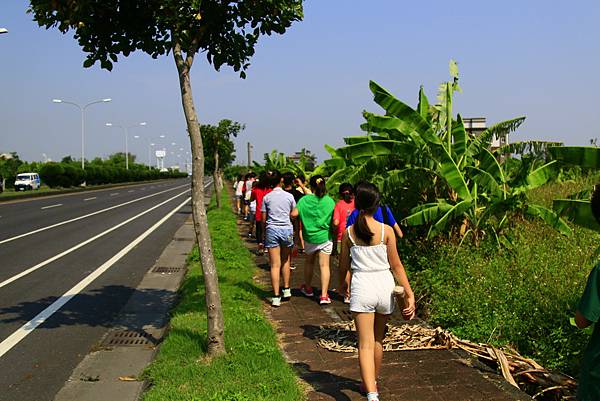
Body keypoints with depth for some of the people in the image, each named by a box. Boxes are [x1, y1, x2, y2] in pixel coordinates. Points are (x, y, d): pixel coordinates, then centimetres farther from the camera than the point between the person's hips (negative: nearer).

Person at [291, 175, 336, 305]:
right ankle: (324, 295, -6)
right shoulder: (330, 201, -7)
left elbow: (294, 214, -16)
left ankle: (307, 288, 37)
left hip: (309, 237, 1)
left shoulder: (305, 199, -9)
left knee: (309, 262, 21)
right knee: (324, 265, -1)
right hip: (325, 237, -1)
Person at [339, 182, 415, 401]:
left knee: (366, 343, -1)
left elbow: (343, 266, 6)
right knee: (378, 340, 21)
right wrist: (409, 292, -2)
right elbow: (396, 265, -6)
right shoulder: (386, 230, -6)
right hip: (384, 286, 1)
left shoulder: (348, 233, -3)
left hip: (361, 287, -1)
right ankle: (372, 383, 39)